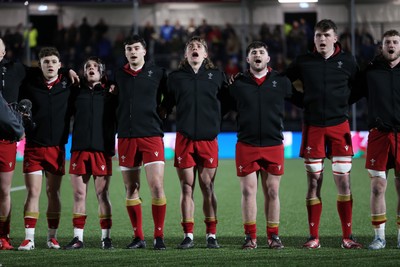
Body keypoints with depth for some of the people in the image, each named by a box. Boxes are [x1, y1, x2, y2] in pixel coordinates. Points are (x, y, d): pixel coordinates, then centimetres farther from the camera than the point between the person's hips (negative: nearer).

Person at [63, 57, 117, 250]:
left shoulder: (110, 94, 9)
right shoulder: (77, 93, 13)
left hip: (102, 149, -2)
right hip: (79, 149, 2)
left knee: (102, 194, -1)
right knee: (79, 194, 2)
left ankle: (106, 237, 4)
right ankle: (78, 238, 6)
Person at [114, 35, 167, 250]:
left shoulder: (157, 73, 3)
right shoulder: (118, 75, 10)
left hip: (151, 135, -3)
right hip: (126, 137, 3)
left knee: (157, 186, -11)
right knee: (131, 189, 5)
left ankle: (158, 236, -2)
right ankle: (138, 237, 14)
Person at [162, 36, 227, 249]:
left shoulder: (216, 76, 8)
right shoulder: (175, 77, 8)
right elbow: (164, 106, 12)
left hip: (208, 139, 0)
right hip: (184, 138, 0)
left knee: (208, 187, 2)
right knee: (187, 187, 2)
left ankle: (211, 235, 9)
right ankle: (188, 235, 7)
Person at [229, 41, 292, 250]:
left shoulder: (281, 82, 5)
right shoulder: (238, 84, 6)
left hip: (274, 145, 0)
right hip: (246, 145, 0)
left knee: (272, 192, 4)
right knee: (248, 191, -1)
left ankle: (273, 236, 14)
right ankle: (250, 237, 7)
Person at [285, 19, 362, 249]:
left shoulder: (348, 61, 4)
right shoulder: (303, 62, 4)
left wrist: (343, 101, 1)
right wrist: (305, 100, 4)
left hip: (340, 126, 0)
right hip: (313, 127, 0)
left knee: (344, 181, -2)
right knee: (314, 182, 2)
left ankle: (347, 237, 4)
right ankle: (314, 237, 7)